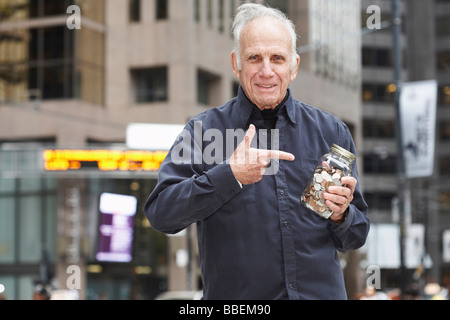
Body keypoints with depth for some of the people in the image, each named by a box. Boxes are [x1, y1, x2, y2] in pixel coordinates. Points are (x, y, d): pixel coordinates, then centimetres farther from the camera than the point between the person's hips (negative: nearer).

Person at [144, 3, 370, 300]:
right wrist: (230, 175, -21)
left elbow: (356, 237, 11)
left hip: (322, 292, 2)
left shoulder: (331, 131, 6)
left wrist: (341, 216, -11)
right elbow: (161, 214, -13)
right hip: (235, 297, -2)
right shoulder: (203, 130, -1)